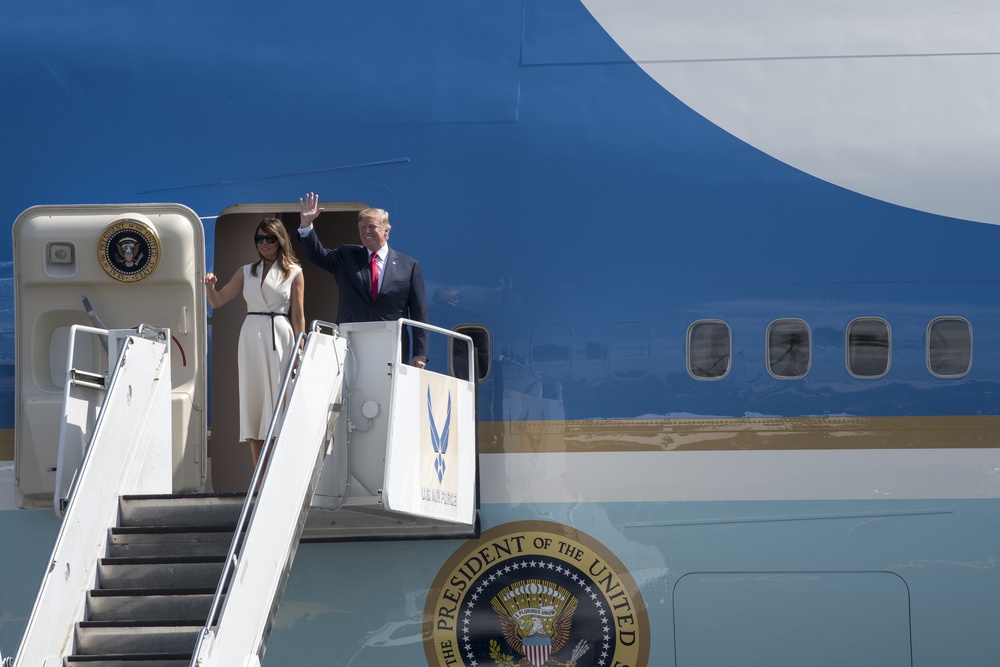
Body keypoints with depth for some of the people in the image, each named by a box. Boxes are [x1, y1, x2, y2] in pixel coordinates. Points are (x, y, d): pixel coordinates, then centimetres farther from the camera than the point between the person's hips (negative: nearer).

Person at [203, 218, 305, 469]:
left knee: (278, 399, -7)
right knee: (252, 400, 1)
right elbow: (217, 301, 13)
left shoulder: (293, 273, 5)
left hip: (279, 337, -3)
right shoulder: (247, 272, 14)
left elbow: (298, 316, 2)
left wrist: (299, 351, -5)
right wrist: (210, 286, -8)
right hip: (251, 337, 3)